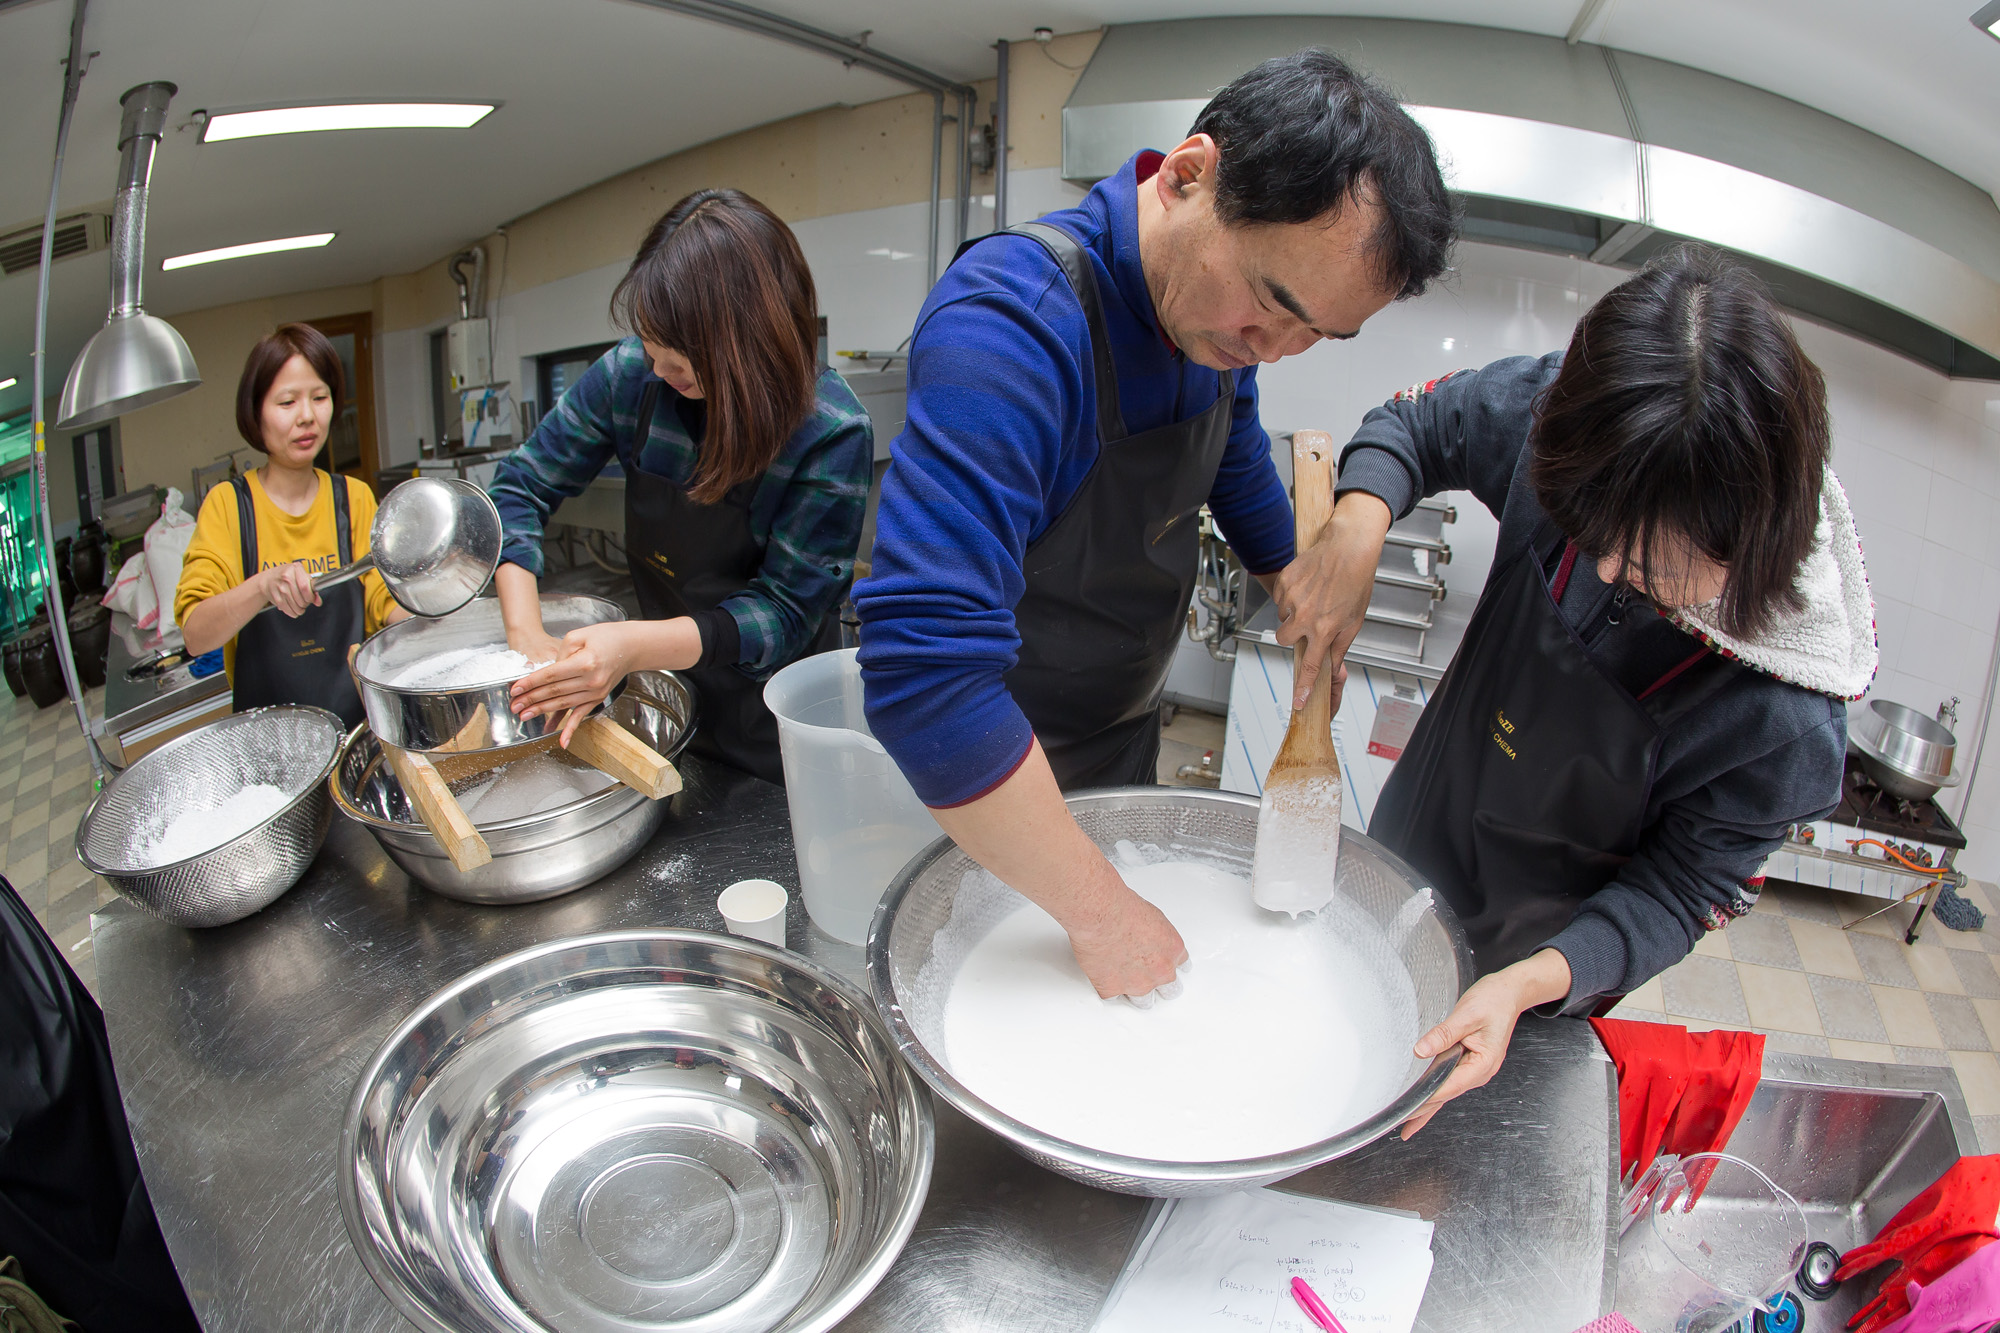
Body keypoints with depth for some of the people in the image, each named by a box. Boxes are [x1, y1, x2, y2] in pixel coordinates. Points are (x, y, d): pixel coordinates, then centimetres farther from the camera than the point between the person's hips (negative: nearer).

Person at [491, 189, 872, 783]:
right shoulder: (633, 372, -13)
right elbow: (522, 487, -3)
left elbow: (785, 610, -23)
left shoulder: (834, 433, -25)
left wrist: (637, 646, -37)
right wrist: (525, 634, -18)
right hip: (661, 697, 4)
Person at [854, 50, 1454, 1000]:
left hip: (1127, 727, 7)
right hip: (985, 768, -7)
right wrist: (1098, 913, -37)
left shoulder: (1222, 311, -10)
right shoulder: (1015, 319, -36)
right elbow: (924, 672, -44)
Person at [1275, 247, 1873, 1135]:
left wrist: (1529, 984, -40)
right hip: (1414, 849, 3)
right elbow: (1417, 425, -9)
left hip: (1553, 957, -3)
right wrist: (1355, 529, -31)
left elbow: (1683, 893, -22)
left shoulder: (1790, 718, -34)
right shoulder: (1566, 411, -27)